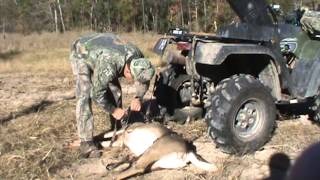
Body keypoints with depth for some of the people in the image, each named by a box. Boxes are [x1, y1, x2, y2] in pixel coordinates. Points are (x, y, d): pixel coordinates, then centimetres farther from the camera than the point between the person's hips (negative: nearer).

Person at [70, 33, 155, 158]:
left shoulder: (137, 58, -23)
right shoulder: (109, 65, -44)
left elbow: (143, 81, -5)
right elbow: (97, 94, -33)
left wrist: (138, 98, -21)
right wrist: (113, 110, -22)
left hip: (100, 50, 7)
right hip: (81, 53, -6)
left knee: (115, 90, 1)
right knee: (85, 96, -18)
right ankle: (86, 143, -17)